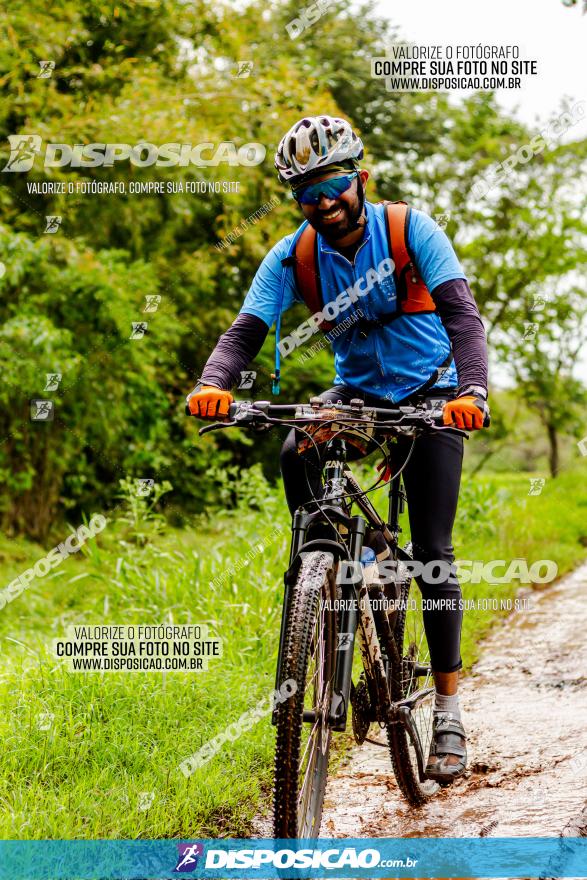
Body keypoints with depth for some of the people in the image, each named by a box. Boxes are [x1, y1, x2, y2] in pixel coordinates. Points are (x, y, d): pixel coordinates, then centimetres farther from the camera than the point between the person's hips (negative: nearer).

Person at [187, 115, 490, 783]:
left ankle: (448, 710, 1)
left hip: (430, 393, -2)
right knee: (296, 453, -32)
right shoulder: (292, 257, -13)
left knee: (432, 551, -8)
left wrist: (471, 389, -49)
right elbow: (246, 330, -22)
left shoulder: (412, 231, -20)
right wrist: (212, 384, -45)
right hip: (358, 389, 3)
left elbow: (461, 312, -30)